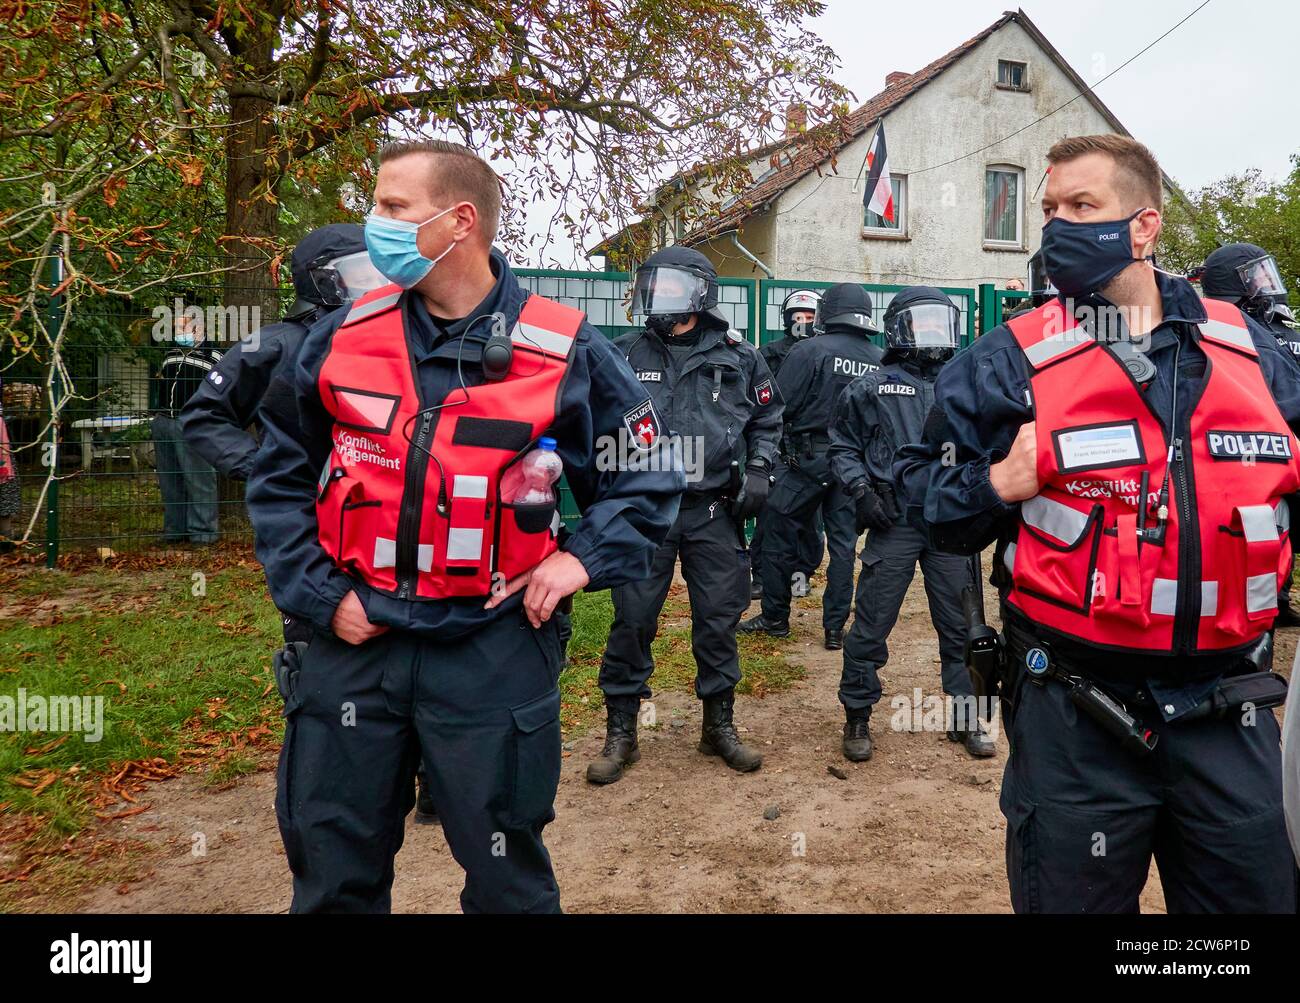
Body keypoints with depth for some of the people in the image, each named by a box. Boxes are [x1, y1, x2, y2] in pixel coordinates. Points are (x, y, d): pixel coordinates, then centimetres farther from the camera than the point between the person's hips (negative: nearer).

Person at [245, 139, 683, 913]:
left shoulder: (564, 350, -5)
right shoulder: (343, 336, 2)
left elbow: (650, 472, 4)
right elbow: (280, 475, 10)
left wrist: (586, 557, -9)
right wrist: (317, 594, 0)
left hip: (494, 652, -2)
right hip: (352, 644, 3)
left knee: (507, 874, 14)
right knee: (331, 874, 18)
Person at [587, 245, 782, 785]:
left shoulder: (737, 356, 4)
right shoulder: (626, 354, 3)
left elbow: (768, 418, 16)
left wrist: (757, 471, 3)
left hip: (715, 511, 1)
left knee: (719, 620, 9)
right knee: (632, 620, 1)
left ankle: (720, 725, 26)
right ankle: (621, 733, 15)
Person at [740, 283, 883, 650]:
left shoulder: (810, 351, -11)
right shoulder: (880, 360, 2)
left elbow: (782, 406, -11)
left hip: (809, 458, -4)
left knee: (781, 537, 9)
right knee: (843, 545, 10)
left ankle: (775, 617, 17)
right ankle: (835, 629, 14)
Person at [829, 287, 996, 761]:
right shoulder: (871, 389, 4)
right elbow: (843, 448, 7)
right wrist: (861, 490, -7)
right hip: (894, 522, -3)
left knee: (961, 627, 10)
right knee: (872, 626, 0)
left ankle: (965, 718, 25)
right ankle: (857, 717, 15)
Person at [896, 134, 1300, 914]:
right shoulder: (1010, 360, -4)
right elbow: (922, 488, -2)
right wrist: (995, 486, -19)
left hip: (1231, 717, 4)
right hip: (1077, 717, -3)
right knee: (1072, 896, 13)